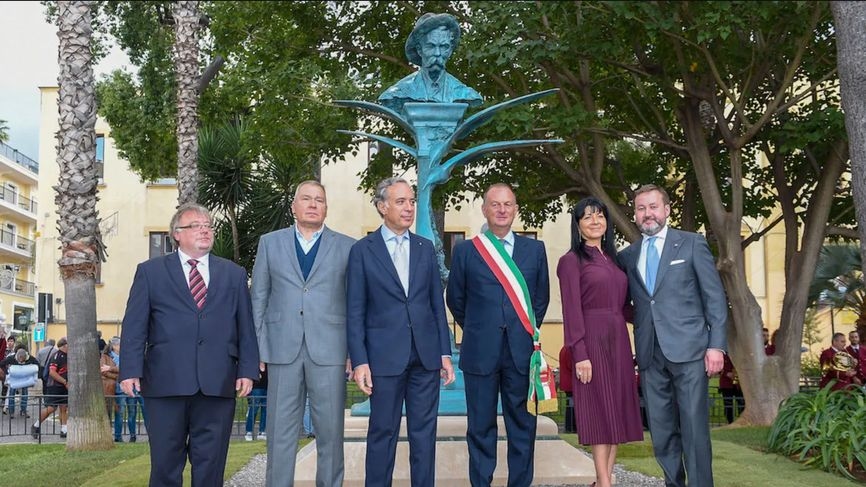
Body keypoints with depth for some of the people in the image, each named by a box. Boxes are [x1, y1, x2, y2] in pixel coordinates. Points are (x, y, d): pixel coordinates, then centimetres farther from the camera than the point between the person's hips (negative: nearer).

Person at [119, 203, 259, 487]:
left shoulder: (234, 274, 15)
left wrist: (248, 370, 1)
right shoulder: (150, 272, 10)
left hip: (217, 385, 2)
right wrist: (131, 371, -6)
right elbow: (134, 327, 4)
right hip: (166, 383, -1)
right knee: (165, 463, 5)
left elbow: (246, 327, 11)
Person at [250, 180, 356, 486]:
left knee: (331, 431, 4)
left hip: (329, 351, -1)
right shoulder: (270, 243, 11)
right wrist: (257, 348, 3)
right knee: (280, 432, 4)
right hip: (283, 349, 1)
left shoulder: (347, 247, 7)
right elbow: (258, 299, 10)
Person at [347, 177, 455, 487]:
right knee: (382, 434, 5)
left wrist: (445, 353, 5)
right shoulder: (363, 250, 0)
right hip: (385, 356, -3)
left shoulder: (425, 247, 10)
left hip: (426, 356, 3)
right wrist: (359, 361, -9)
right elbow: (355, 312, -2)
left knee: (424, 434, 8)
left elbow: (437, 303, 10)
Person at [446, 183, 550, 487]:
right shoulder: (465, 251, 3)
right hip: (480, 352, -1)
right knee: (481, 427, 6)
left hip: (522, 351, 1)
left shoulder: (535, 250, 7)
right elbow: (456, 300, 11)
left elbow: (541, 297, 16)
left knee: (522, 425, 7)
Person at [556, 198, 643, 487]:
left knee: (618, 409, 7)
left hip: (618, 341, 7)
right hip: (592, 341, -7)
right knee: (599, 411, -4)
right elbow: (571, 311, -10)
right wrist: (580, 354, -16)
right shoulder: (571, 261, -4)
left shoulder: (613, 258, 16)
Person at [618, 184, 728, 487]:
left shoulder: (692, 244, 4)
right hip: (650, 354, 4)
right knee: (662, 432, 8)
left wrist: (716, 345, -7)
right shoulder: (627, 256, 14)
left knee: (694, 428, -5)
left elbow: (715, 297, 1)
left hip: (688, 348, -4)